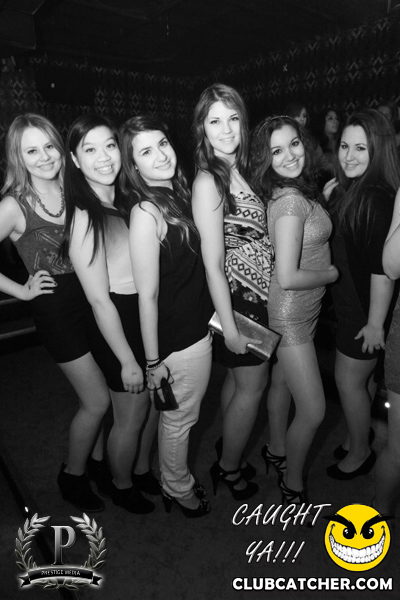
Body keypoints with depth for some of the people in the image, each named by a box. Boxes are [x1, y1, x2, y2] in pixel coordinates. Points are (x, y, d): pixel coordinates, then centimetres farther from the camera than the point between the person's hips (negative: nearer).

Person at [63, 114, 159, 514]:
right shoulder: (85, 218, -20)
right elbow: (100, 301, -20)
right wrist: (127, 361, -15)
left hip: (151, 318, 7)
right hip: (120, 327, -7)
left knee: (154, 402, 23)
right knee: (130, 418, 13)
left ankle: (142, 469, 50)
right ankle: (122, 487, 43)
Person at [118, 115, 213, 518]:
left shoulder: (176, 194, 5)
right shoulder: (146, 212, -22)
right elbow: (148, 294, -21)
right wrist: (153, 361, -16)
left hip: (196, 324, 8)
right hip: (181, 338, -8)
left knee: (178, 415, 25)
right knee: (179, 418, 15)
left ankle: (174, 480, 50)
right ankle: (179, 490, 42)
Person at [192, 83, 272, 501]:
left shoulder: (241, 169, 7)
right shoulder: (207, 181, -17)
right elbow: (213, 263, -20)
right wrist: (230, 326, -18)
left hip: (257, 293, 8)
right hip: (238, 297, -8)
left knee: (238, 377, 20)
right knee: (252, 384, 7)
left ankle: (228, 453, 44)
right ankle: (229, 467, 32)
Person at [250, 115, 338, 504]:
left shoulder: (300, 192, 4)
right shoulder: (291, 201, -24)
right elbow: (288, 278, -27)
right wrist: (331, 274, -12)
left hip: (300, 310, 9)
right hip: (290, 315, -9)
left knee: (281, 384, 25)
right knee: (313, 410, 2)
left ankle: (276, 450, 49)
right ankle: (292, 484, 27)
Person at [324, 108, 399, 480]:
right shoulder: (347, 190, 4)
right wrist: (329, 202, 2)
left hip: (365, 311, -8)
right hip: (349, 303, 8)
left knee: (349, 380, 7)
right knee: (362, 378, 22)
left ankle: (359, 452, 32)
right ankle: (359, 439, 44)